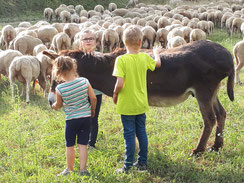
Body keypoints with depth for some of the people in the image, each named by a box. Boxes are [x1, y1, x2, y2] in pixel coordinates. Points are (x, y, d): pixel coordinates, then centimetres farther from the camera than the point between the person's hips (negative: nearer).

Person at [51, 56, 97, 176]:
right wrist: (92, 110, 13)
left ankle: (69, 170, 23)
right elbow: (93, 98, -4)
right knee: (83, 145, 10)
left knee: (70, 146, 13)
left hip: (71, 119, -2)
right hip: (86, 117, 2)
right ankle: (83, 169, 14)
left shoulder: (60, 88, -16)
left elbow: (59, 104, 0)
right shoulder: (84, 81, -11)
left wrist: (54, 106, 23)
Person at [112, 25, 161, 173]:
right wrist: (156, 53, 39)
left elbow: (119, 84, -23)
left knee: (129, 134, 3)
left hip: (127, 105, -4)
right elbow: (158, 63, 19)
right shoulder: (145, 57, -3)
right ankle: (143, 163, 25)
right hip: (141, 104, 4)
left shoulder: (121, 60, -17)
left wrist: (115, 95, -3)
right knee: (142, 133, 15)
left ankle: (128, 166, 11)